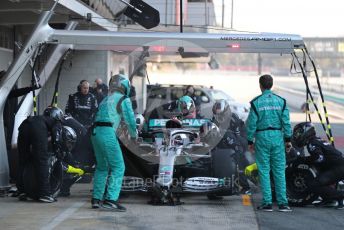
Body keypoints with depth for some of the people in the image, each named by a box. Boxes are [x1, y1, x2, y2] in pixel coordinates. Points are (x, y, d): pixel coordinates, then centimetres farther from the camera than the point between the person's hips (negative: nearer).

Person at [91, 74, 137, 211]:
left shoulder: (106, 99, 24)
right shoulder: (124, 99, 3)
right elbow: (130, 120, 2)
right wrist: (134, 135, 19)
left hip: (95, 132, 8)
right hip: (107, 133, -8)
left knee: (102, 167, 18)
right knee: (118, 167, -5)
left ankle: (96, 199, 16)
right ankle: (111, 199, -15)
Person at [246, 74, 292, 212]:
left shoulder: (256, 103, -4)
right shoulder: (281, 101, 2)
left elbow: (251, 123, -3)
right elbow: (286, 122, 1)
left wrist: (250, 141, 5)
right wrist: (288, 139, 8)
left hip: (262, 138, -2)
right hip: (277, 137, 2)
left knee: (264, 171, 4)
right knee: (279, 171, 5)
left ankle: (267, 203, 3)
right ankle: (282, 203, 3)